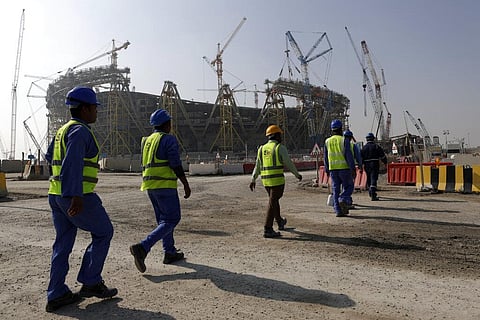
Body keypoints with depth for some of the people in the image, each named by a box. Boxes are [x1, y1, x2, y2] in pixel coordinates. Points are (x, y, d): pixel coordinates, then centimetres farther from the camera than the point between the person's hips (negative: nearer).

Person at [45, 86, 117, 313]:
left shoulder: (63, 130, 17)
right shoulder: (80, 130, -13)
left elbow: (50, 156, 30)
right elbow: (73, 161, -26)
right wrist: (76, 196, -33)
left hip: (56, 194, 9)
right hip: (77, 196, -9)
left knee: (63, 243, 12)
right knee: (103, 233, 5)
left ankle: (56, 295, 17)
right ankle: (90, 283, 8)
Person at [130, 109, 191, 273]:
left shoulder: (146, 140, 16)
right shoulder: (169, 139, -8)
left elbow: (145, 165, 19)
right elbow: (176, 165, -14)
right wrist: (186, 184, -9)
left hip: (149, 185, 9)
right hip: (165, 185, -9)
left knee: (163, 219, 17)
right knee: (171, 219, -4)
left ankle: (170, 252, 21)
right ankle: (142, 247, -16)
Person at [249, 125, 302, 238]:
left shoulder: (262, 149, 10)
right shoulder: (280, 148, -8)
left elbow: (257, 166, 11)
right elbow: (289, 164, -5)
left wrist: (253, 180, 14)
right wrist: (297, 174, 8)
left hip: (266, 180, 7)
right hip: (277, 180, -7)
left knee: (274, 200, 22)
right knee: (272, 204, -5)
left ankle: (280, 222, 40)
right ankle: (268, 230, -5)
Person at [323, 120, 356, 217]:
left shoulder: (327, 141, 9)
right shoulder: (344, 140, -3)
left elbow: (325, 157, 12)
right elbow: (349, 155, -10)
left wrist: (327, 170, 19)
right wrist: (353, 169, -9)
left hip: (333, 169, 4)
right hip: (344, 168, -3)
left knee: (336, 189, 7)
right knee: (349, 186, 11)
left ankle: (338, 210, 3)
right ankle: (343, 199, -15)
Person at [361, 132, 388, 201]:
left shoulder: (364, 147, 3)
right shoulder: (376, 146, -2)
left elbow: (361, 158, 2)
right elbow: (383, 156, 3)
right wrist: (385, 162, 20)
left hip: (367, 166, 3)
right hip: (375, 165, -3)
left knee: (369, 179, 18)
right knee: (373, 179, -8)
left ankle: (371, 192, 35)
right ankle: (373, 195, -19)